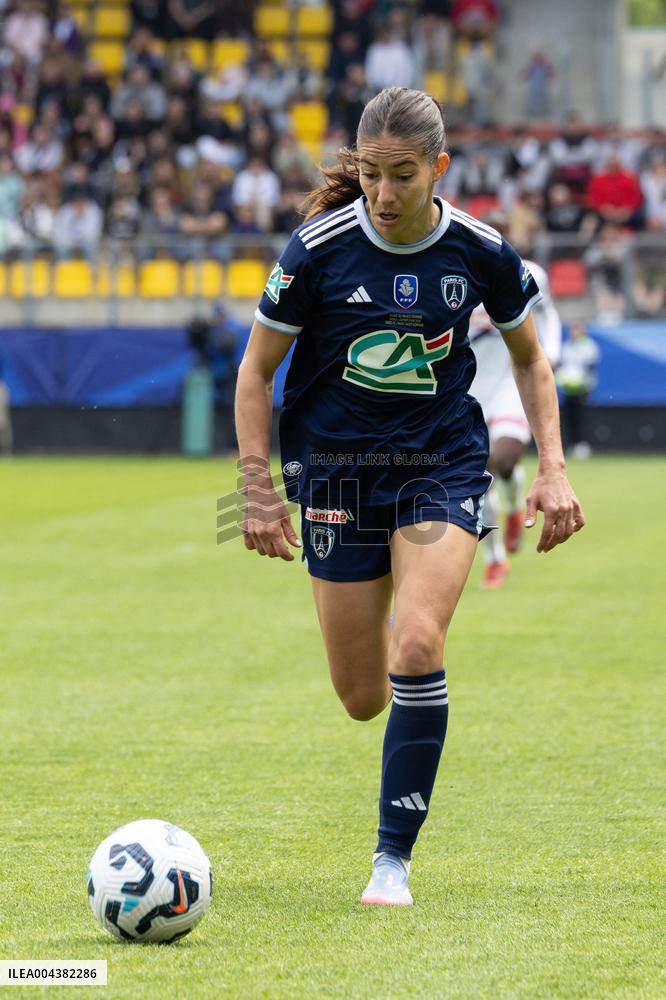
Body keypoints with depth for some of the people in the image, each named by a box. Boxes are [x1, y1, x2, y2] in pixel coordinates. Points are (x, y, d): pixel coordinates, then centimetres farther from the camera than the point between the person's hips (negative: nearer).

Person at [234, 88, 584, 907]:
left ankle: (394, 855, -11)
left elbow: (528, 356, 10)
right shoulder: (319, 250, -13)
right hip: (336, 471, 0)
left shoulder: (480, 253, -8)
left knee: (417, 644, -24)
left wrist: (552, 468, 1)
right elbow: (257, 368, -1)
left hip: (443, 466, 0)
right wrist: (259, 492, -6)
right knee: (363, 698, 2)